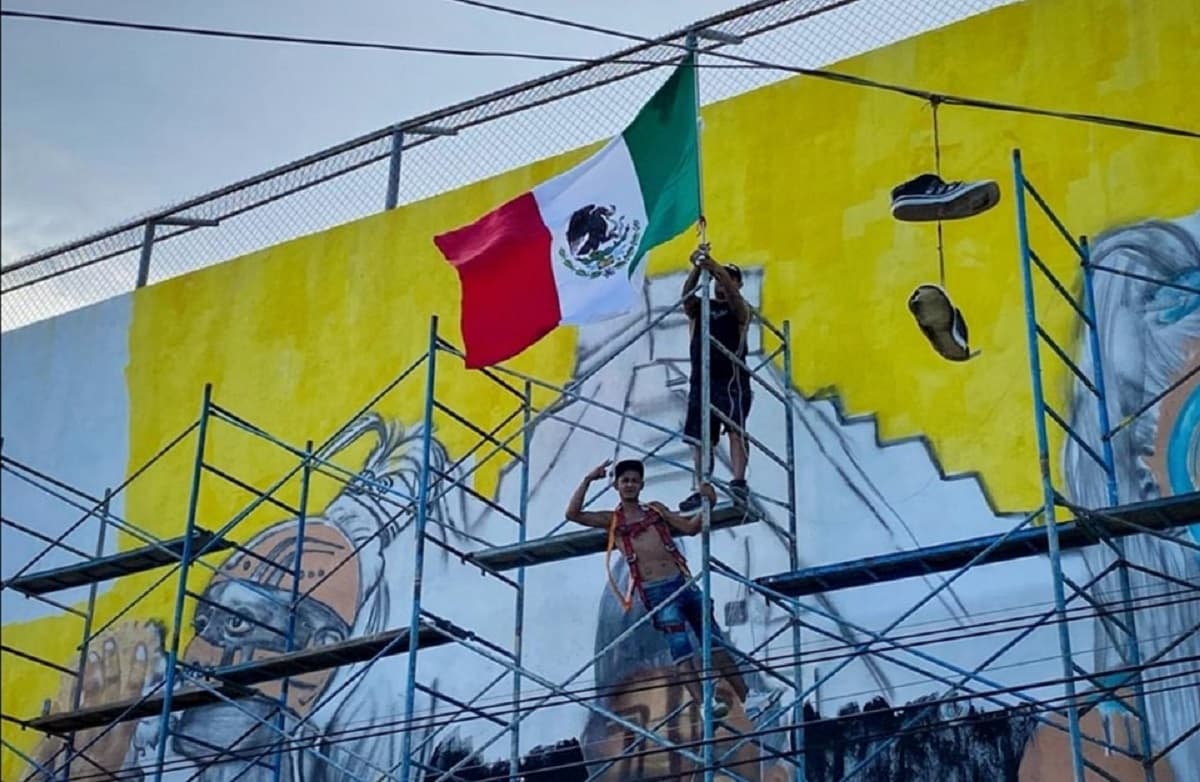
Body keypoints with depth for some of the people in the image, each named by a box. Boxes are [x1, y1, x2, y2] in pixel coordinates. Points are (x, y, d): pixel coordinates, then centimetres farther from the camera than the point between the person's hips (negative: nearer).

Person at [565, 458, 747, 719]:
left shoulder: (656, 509, 18)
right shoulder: (613, 520, 10)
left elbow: (690, 527, 10)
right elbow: (573, 514, -2)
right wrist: (588, 480, -6)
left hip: (683, 582, 3)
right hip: (657, 593, -3)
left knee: (715, 641, 3)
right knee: (681, 648, -17)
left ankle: (747, 697, 9)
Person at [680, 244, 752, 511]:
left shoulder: (740, 309, 8)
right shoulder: (699, 307, 17)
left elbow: (731, 294, -15)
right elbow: (687, 294, -6)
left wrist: (716, 267, -34)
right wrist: (697, 268, -27)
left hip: (731, 379, -4)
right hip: (701, 381, 4)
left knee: (735, 429, -18)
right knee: (700, 437, 4)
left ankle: (739, 482, -28)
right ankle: (702, 490, 7)